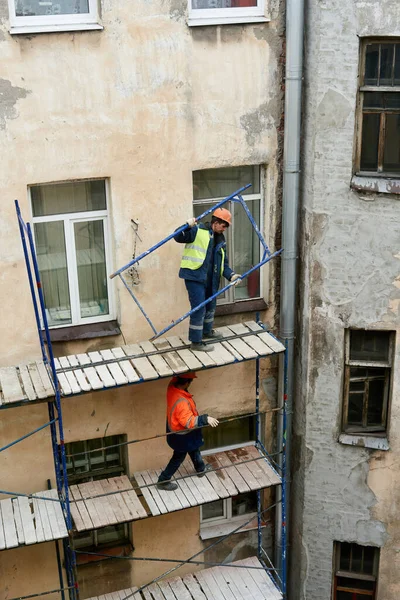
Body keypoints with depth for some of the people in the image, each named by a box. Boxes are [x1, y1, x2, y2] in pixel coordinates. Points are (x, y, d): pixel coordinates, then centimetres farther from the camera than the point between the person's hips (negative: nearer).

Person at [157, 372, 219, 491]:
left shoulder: (172, 386, -19)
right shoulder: (181, 402, -42)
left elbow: (176, 378, 3)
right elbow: (189, 422, -37)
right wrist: (205, 419, -34)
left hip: (174, 427, 9)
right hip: (181, 435, -9)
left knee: (194, 448, 31)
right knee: (178, 458, 16)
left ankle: (201, 468, 55)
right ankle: (163, 481, 32)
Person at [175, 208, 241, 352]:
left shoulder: (220, 240, 14)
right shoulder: (198, 231, -10)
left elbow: (223, 263, 15)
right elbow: (178, 238, -16)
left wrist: (231, 275, -2)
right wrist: (187, 227, -34)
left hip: (210, 279, 9)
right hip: (195, 276, -9)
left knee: (210, 307, 23)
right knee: (199, 309, -7)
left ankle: (206, 331, 46)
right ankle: (196, 342, 4)